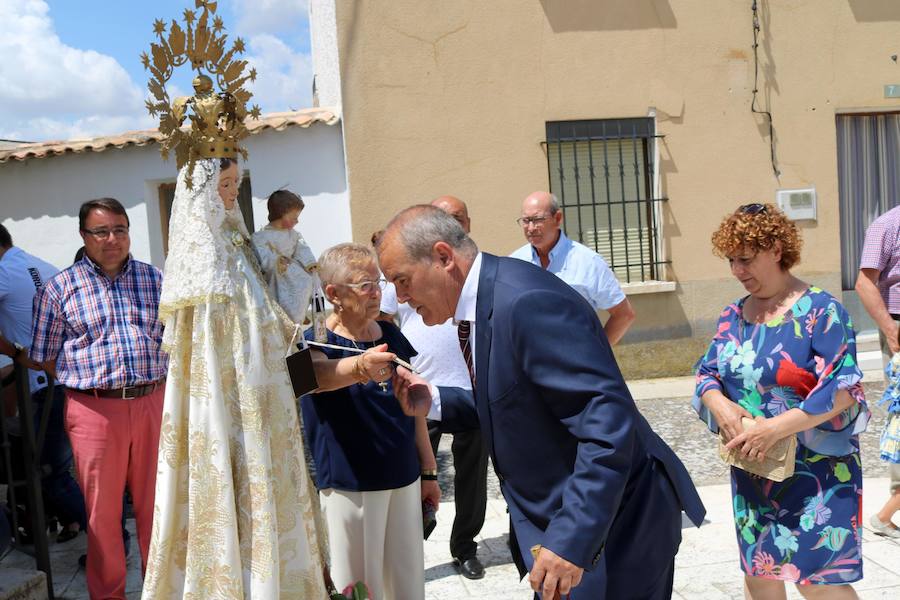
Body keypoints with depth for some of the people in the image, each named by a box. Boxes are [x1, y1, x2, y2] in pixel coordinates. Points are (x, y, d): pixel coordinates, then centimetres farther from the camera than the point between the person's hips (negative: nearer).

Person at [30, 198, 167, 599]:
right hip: (94, 411, -2)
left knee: (156, 501, 11)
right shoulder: (58, 288, 2)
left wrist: (149, 379, 3)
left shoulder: (154, 279, 9)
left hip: (153, 403, 2)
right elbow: (45, 358, 5)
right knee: (102, 509, 9)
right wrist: (86, 381, 0)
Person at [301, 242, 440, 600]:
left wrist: (429, 471, 12)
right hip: (349, 485, -5)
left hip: (404, 477, 5)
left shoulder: (391, 335, 5)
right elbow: (319, 373, -35)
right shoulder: (316, 340, -11)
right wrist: (359, 366, -57)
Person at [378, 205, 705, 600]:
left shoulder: (528, 301, -26)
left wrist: (572, 540, -32)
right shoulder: (485, 300, 4)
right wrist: (434, 406, 2)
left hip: (608, 520, -9)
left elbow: (608, 423, -30)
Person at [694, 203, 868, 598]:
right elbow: (706, 374, 7)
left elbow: (842, 389, -19)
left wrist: (776, 427, -26)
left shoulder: (819, 310, -13)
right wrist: (720, 405, -15)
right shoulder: (733, 316, 6)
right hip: (752, 470, 6)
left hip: (816, 470, -6)